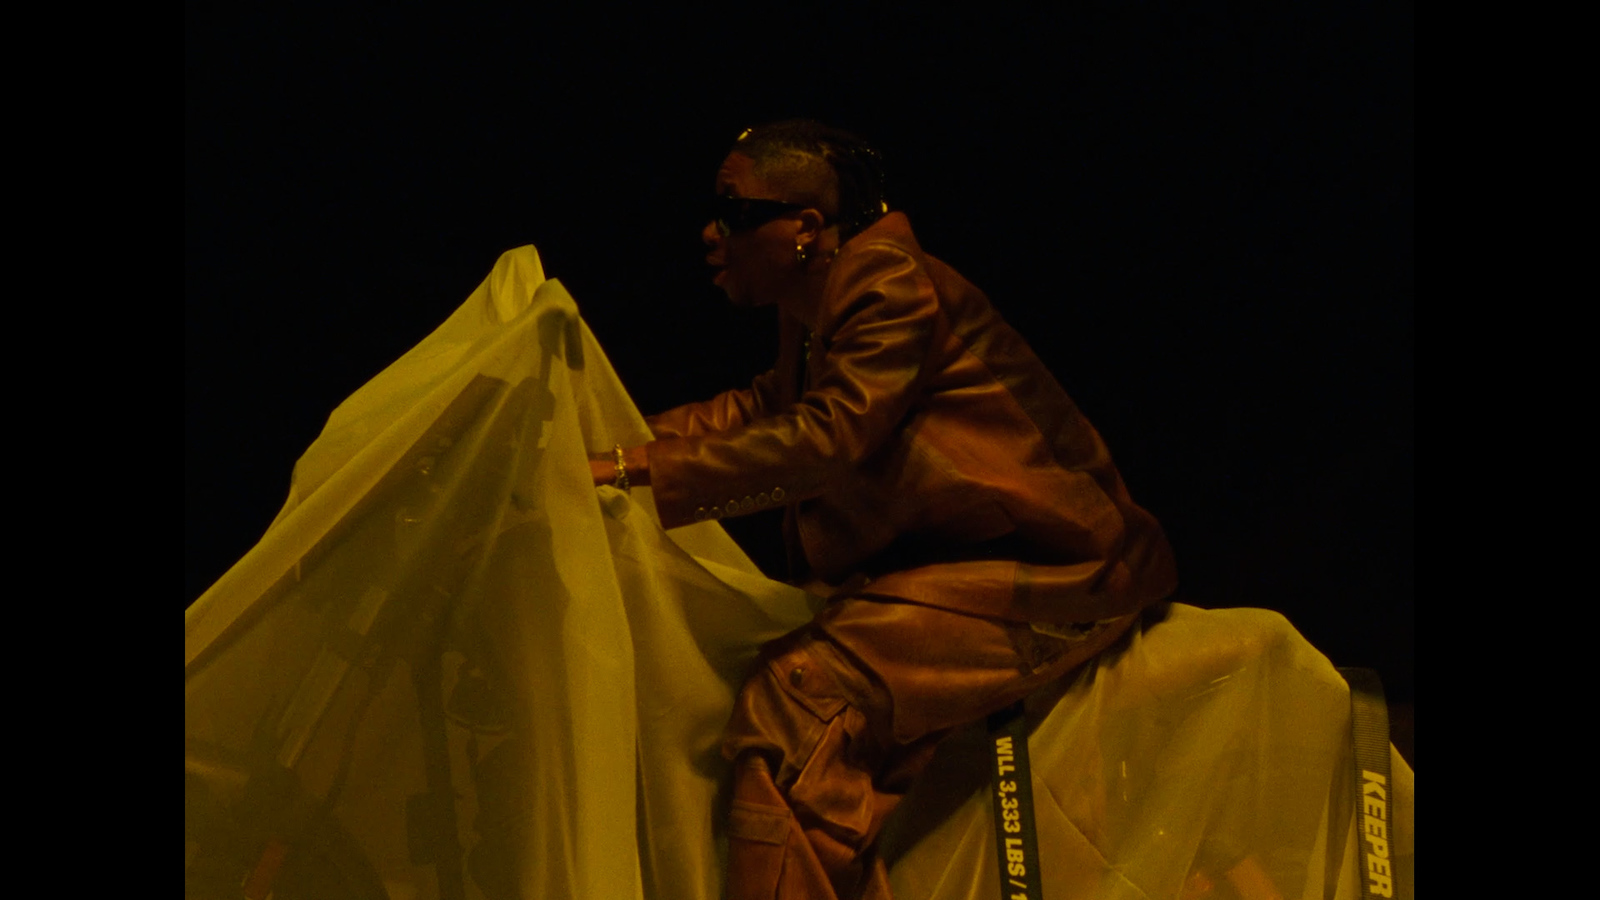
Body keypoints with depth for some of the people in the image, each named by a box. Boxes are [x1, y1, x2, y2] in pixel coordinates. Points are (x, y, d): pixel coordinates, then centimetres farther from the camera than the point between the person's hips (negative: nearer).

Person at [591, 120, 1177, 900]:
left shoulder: (892, 283, -15)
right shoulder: (816, 307, 14)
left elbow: (827, 435, -25)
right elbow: (764, 408, 25)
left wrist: (646, 475, -27)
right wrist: (621, 443, 11)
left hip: (1044, 570, -9)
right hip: (947, 557, 9)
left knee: (804, 695, -22)